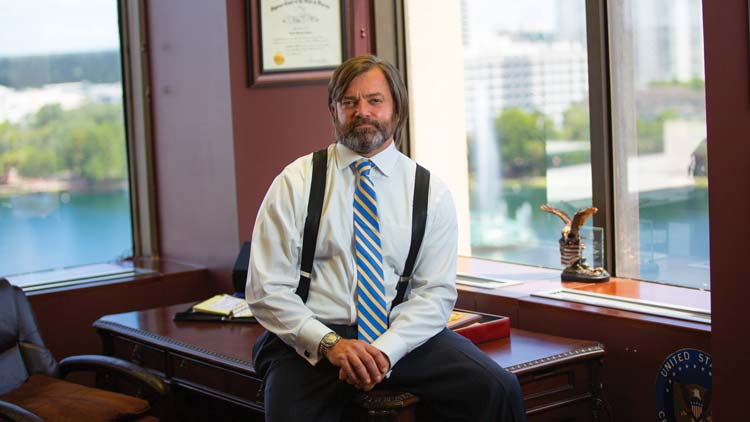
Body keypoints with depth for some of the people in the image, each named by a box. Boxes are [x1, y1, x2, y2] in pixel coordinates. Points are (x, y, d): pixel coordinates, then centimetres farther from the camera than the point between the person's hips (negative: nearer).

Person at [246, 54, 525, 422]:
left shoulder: (431, 192, 6)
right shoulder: (295, 183, 2)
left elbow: (435, 292, 1)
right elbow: (266, 290, -2)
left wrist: (385, 350, -16)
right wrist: (330, 344, -16)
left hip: (401, 336, 2)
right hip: (311, 342, -2)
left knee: (497, 389, -20)